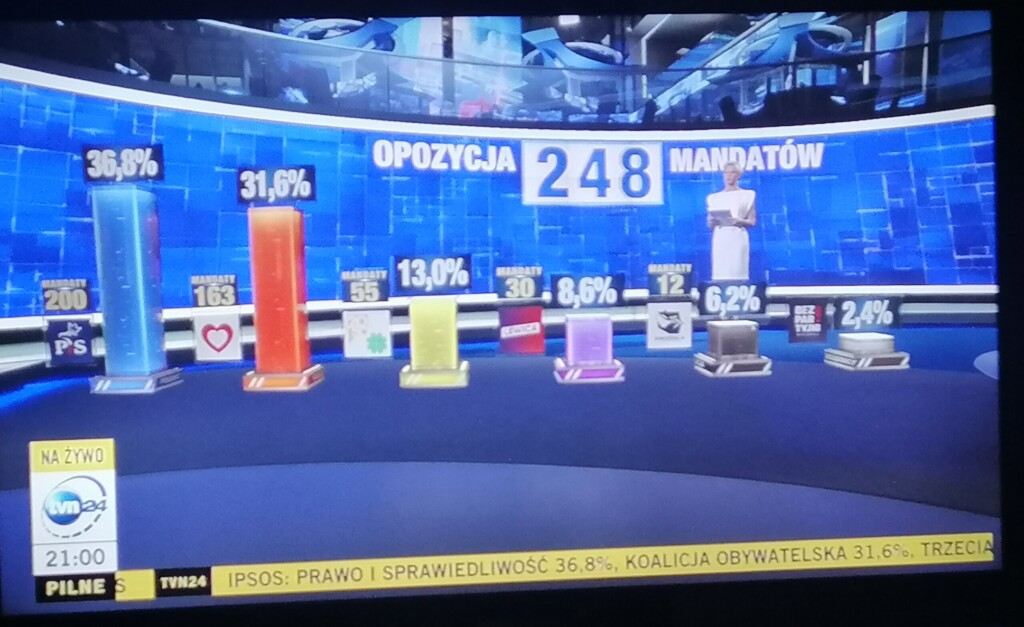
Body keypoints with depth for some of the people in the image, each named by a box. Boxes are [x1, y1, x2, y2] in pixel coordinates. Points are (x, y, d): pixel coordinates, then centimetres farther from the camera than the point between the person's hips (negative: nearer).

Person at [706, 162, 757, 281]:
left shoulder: (747, 195, 8)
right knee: (720, 274, -5)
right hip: (720, 239, 2)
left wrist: (739, 221, -16)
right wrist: (712, 220, -10)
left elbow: (752, 222, 3)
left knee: (738, 274, -9)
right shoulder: (714, 197, 14)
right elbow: (709, 224, 12)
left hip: (738, 238, -2)